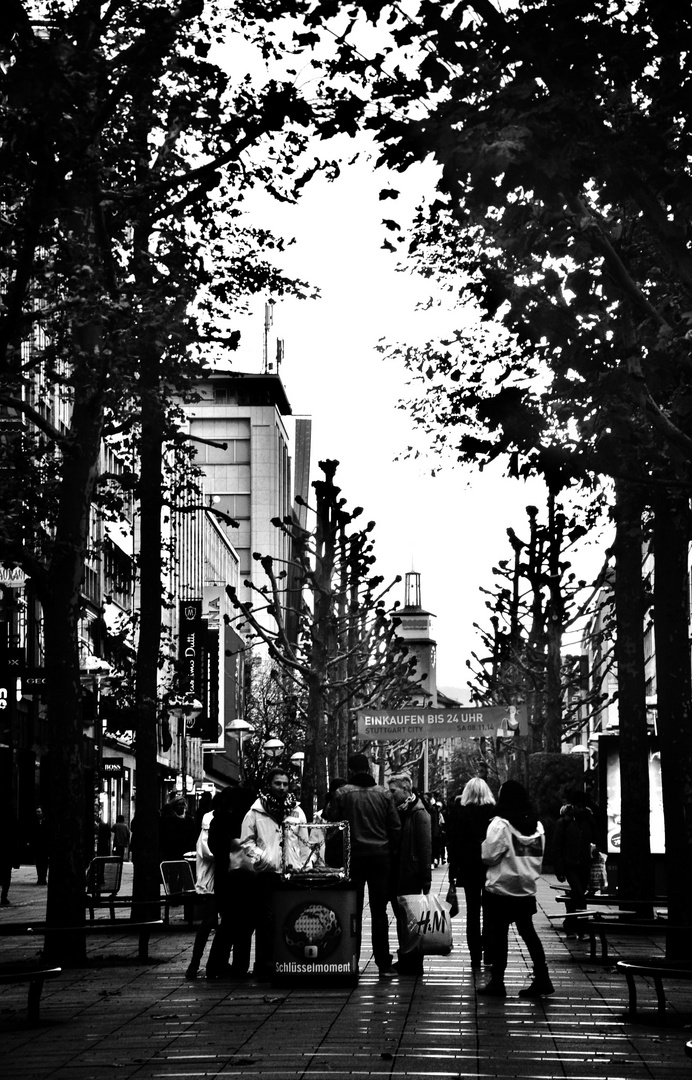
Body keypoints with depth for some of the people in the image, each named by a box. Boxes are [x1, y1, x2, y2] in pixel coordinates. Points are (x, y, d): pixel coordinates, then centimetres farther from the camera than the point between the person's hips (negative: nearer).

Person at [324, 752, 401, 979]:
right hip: (380, 856, 1)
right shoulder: (383, 794, 1)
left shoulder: (342, 794, -5)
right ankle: (384, 964, 3)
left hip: (353, 856, -1)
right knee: (379, 911, 5)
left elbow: (330, 821, -6)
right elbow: (395, 827, 2)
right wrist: (391, 851, 10)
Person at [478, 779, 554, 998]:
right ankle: (542, 978, 9)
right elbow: (539, 857, 10)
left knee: (497, 935, 2)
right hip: (526, 889, 6)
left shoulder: (499, 824, -15)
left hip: (500, 889, -6)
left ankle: (497, 981, 6)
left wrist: (484, 843, 3)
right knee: (528, 932, 13)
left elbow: (489, 856, -14)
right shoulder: (537, 825, 4)